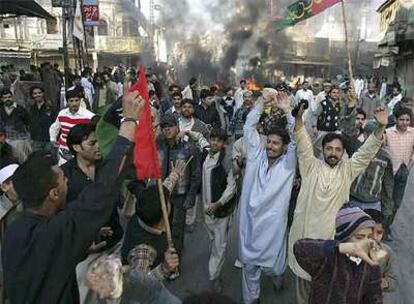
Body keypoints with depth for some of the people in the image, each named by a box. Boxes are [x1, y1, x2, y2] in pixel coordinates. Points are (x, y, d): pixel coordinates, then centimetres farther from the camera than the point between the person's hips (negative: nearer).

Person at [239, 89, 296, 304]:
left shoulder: (288, 162, -2)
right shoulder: (257, 155, 3)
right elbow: (249, 128, -2)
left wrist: (286, 110, -20)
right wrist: (262, 102, -9)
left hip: (273, 221, -2)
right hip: (250, 218, 2)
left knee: (271, 263, 13)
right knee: (250, 264, 14)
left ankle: (277, 275, 49)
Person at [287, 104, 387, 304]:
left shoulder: (347, 170, 1)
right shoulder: (311, 167, -5)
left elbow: (366, 152, -8)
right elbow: (303, 146, -18)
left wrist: (381, 127, -22)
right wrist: (298, 119, -33)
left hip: (331, 234, 1)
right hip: (304, 231, -1)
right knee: (301, 274, 15)